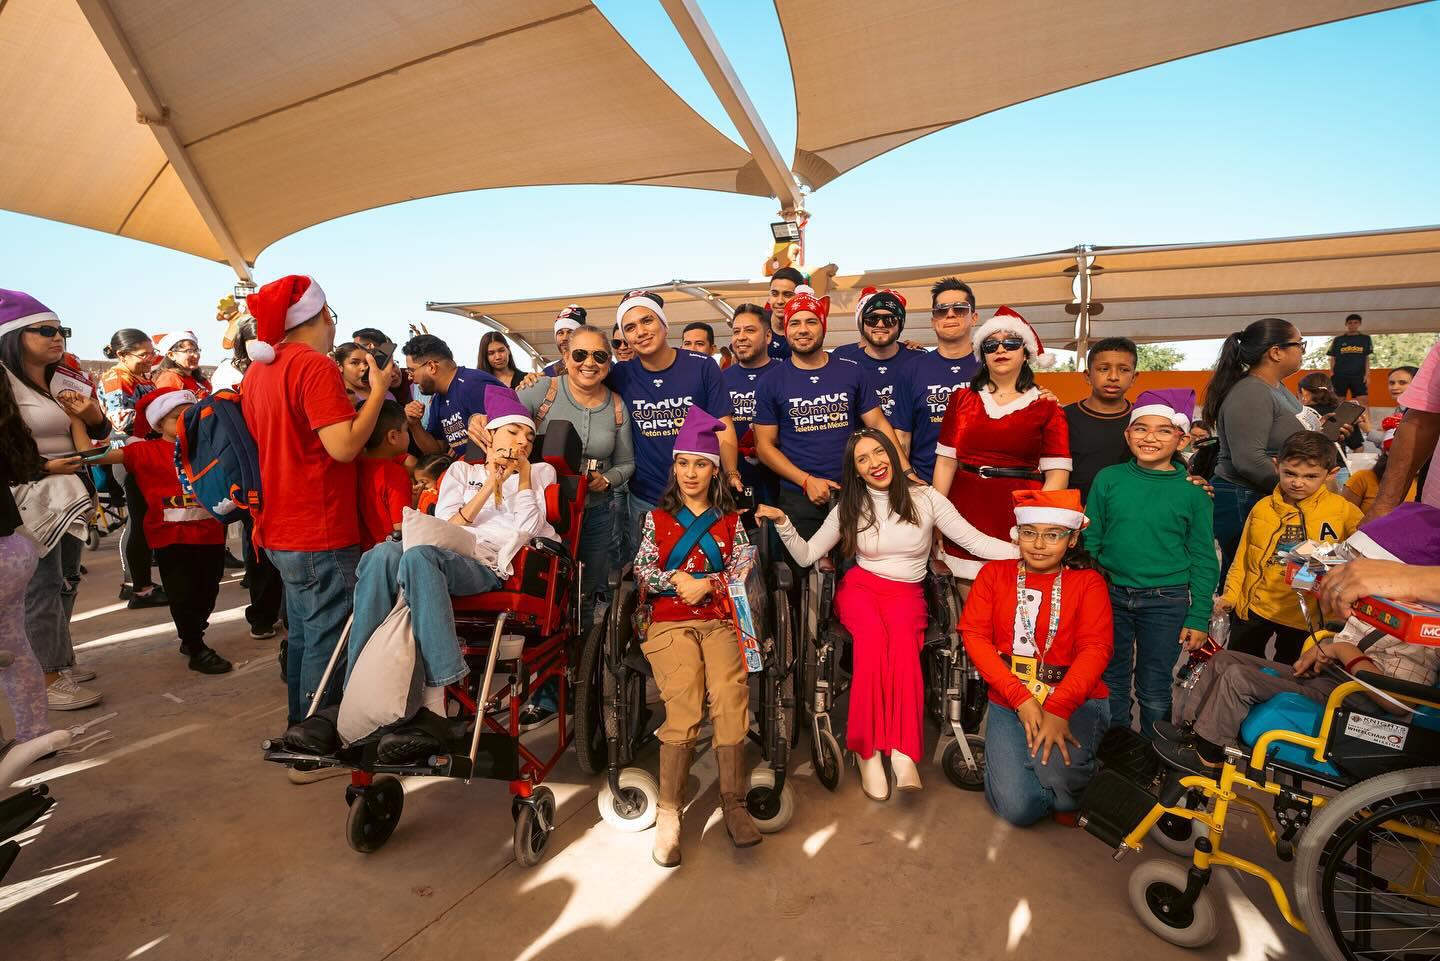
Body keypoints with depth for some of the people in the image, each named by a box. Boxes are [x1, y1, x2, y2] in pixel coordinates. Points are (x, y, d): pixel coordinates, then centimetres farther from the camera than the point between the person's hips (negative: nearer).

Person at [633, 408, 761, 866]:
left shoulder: (730, 521, 18)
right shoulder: (657, 518, 18)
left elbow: (743, 570, 7)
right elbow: (642, 571, 9)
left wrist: (705, 584, -8)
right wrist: (677, 579, -8)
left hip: (720, 621, 1)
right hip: (670, 622, -1)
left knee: (729, 692, -28)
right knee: (684, 697, -26)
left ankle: (733, 802, -20)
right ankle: (669, 811, -20)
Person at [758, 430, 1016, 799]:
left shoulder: (925, 498, 2)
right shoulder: (849, 508, 6)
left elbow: (975, 542, -1)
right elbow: (806, 556, 5)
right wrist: (782, 523, -11)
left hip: (906, 592, 0)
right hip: (860, 587, 1)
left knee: (902, 637, -37)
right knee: (873, 635, -35)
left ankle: (902, 752, -35)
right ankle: (867, 751, -28)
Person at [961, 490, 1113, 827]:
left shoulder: (1088, 582, 3)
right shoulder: (994, 573, 6)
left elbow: (1095, 649, -9)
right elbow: (974, 636, -3)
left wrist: (1057, 710, -22)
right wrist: (1021, 698, -14)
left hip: (1075, 701, -1)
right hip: (1010, 701, 1)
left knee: (1056, 772, -31)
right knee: (1019, 807, -15)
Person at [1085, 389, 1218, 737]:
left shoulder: (1193, 491, -5)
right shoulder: (1108, 479, -3)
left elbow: (1203, 559, -1)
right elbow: (1090, 539, 2)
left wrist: (1198, 616, -2)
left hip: (1165, 603, -1)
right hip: (1110, 595, 1)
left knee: (1154, 690, 12)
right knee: (1112, 682, 16)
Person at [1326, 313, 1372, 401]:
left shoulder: (1365, 339, 13)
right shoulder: (1338, 340, 10)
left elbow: (1367, 358, 11)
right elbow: (1332, 359, 9)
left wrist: (1367, 374, 1)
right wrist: (1331, 375, -3)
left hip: (1359, 376, 1)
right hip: (1340, 375, -1)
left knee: (1363, 402, -8)